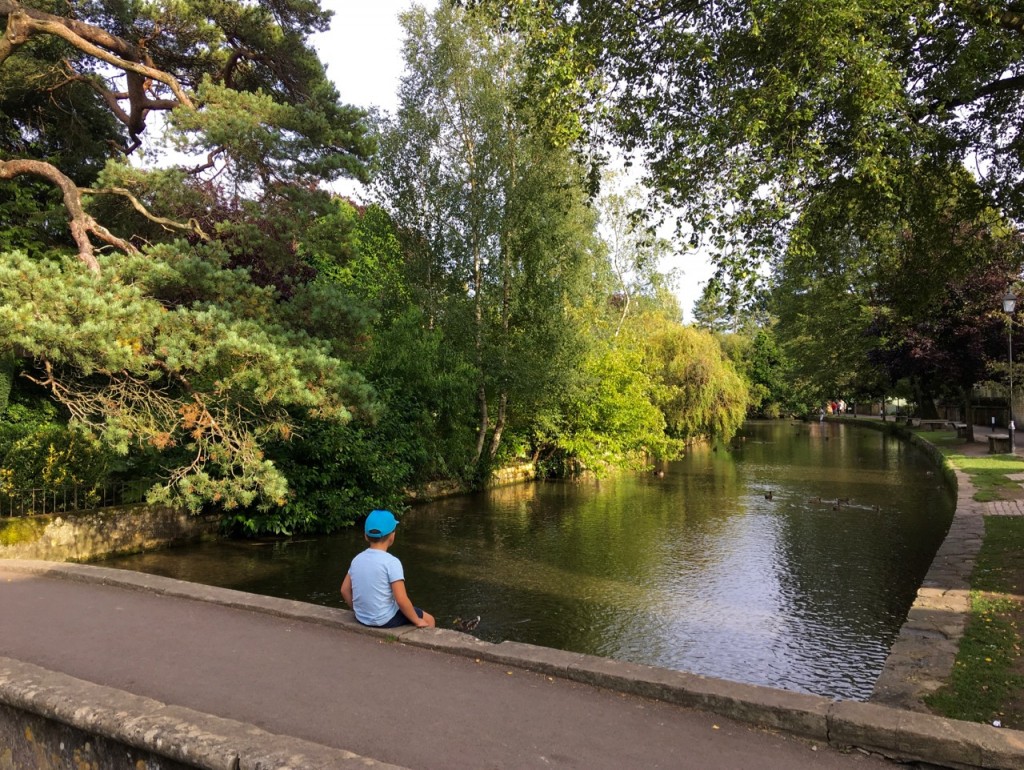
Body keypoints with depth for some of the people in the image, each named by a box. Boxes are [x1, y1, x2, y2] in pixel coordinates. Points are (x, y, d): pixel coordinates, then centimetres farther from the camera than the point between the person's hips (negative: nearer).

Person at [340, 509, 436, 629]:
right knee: (429, 620, 14)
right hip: (385, 620, -7)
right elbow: (401, 600, -22)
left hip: (362, 619, 7)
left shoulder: (357, 559, 0)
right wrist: (417, 621, -9)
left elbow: (345, 590, 8)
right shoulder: (391, 562, -19)